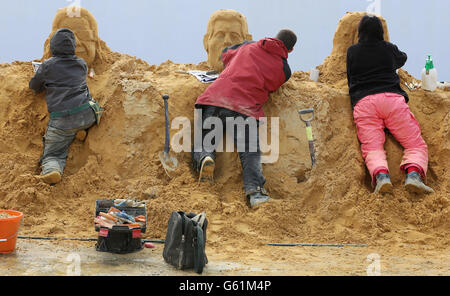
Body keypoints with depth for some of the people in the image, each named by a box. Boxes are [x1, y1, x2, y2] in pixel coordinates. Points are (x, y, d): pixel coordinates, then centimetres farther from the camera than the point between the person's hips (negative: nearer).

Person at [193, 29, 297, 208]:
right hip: (244, 109, -2)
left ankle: (206, 157, -22)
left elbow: (226, 53, 40)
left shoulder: (248, 46, 23)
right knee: (250, 153, -5)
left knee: (201, 147, 11)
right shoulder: (284, 69, 14)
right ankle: (255, 190, -26)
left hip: (215, 98, 3)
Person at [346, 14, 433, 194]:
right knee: (416, 145, 0)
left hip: (363, 102, 0)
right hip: (392, 98, 0)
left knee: (372, 148, -7)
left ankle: (381, 175, -39)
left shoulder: (352, 51, 18)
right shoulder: (389, 49, 19)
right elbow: (402, 58, 42)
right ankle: (414, 173, -30)